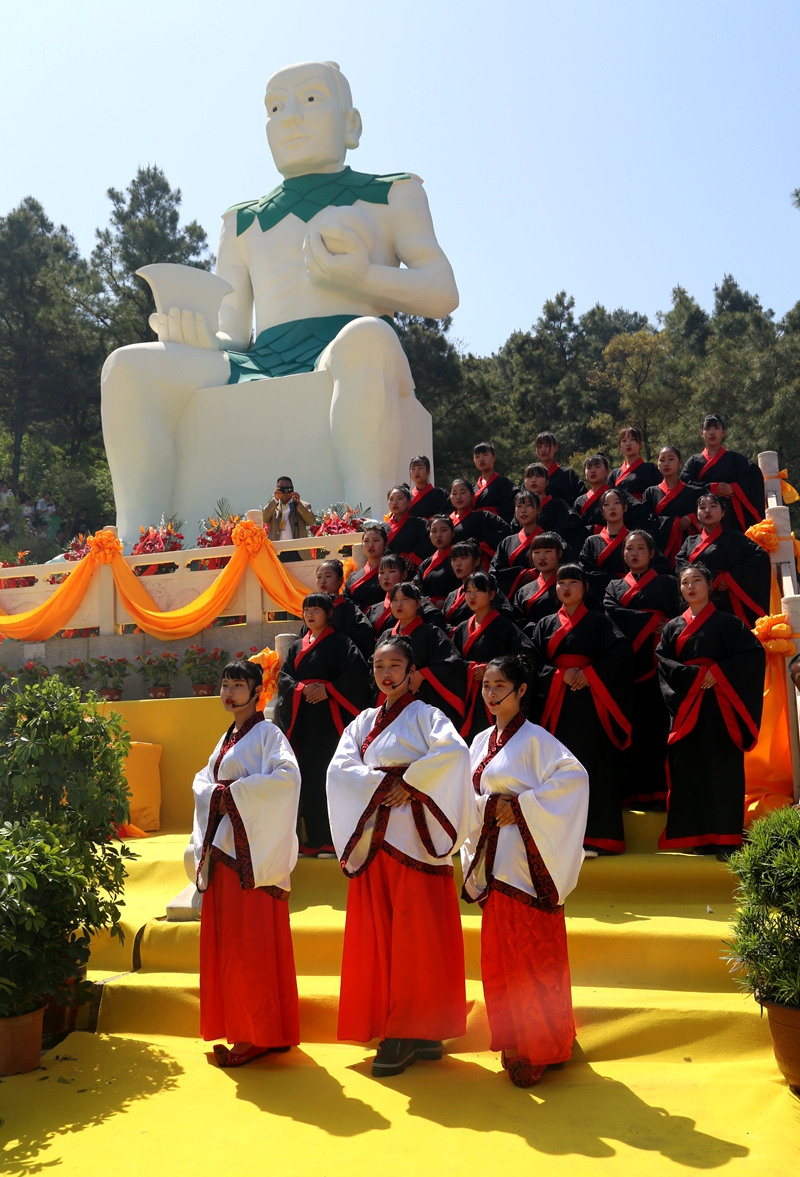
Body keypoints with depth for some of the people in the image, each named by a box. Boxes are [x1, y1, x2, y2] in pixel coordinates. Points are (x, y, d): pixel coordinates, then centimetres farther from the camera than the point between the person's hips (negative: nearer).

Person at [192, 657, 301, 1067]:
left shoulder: (267, 734, -6)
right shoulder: (227, 739, 19)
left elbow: (287, 776, -22)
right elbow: (202, 781, 16)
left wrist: (233, 792, -17)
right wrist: (214, 794, -6)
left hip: (253, 853, -8)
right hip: (223, 849, 8)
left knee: (251, 945, -5)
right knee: (225, 943, 10)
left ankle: (260, 1035, 4)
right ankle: (238, 1029, 19)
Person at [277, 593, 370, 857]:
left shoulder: (339, 642, 2)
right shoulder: (296, 647, 18)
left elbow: (357, 672, -10)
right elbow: (284, 677, 10)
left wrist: (329, 689, -15)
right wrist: (302, 689, -9)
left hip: (328, 718, -5)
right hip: (302, 718, 5)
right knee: (308, 777, 3)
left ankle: (334, 839, -4)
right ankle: (315, 839, 8)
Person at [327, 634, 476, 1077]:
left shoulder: (425, 716, 0)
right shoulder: (364, 722, 15)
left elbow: (453, 751, -21)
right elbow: (340, 768, 0)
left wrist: (410, 784, -17)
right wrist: (383, 783, -13)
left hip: (414, 836, -5)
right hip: (373, 838, 6)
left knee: (417, 936, -3)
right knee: (377, 935, 6)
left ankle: (417, 1032, 5)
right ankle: (395, 1031, 15)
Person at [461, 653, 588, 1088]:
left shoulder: (534, 739, -9)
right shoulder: (482, 742, 12)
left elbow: (574, 776, -22)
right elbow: (471, 798, 16)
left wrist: (521, 805, -19)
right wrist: (491, 805, -6)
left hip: (526, 859, -7)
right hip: (494, 858, 7)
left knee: (531, 953, -2)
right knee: (499, 953, 11)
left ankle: (540, 1049, 10)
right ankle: (514, 1040, 25)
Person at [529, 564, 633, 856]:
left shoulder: (599, 621, 6)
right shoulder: (545, 625, 15)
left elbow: (621, 651, -9)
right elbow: (535, 662, 5)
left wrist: (590, 673, -14)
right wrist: (560, 675, -11)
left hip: (589, 703, -3)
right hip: (556, 704, 3)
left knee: (591, 763, -6)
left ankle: (592, 837, -3)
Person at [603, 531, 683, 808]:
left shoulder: (666, 584, 15)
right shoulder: (614, 586, 20)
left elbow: (677, 619, 1)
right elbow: (609, 610, -2)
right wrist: (651, 620, -10)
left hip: (655, 667, -2)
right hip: (624, 667, 2)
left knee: (656, 726, -7)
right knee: (629, 728, -2)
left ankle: (657, 793, -6)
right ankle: (630, 793, 0)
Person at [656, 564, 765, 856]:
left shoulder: (727, 622, 5)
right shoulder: (673, 627, 14)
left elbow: (754, 652, -6)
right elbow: (663, 660, 1)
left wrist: (718, 673, -16)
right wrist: (694, 674, -15)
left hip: (718, 704, -3)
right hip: (686, 706, 3)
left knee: (722, 767, -6)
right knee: (690, 769, 1)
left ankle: (725, 838, -3)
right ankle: (700, 837, 6)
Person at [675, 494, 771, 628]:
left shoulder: (734, 538, 9)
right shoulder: (690, 541, 19)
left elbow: (761, 556, -2)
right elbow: (680, 563, 2)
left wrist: (731, 578, -9)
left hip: (726, 604, -3)